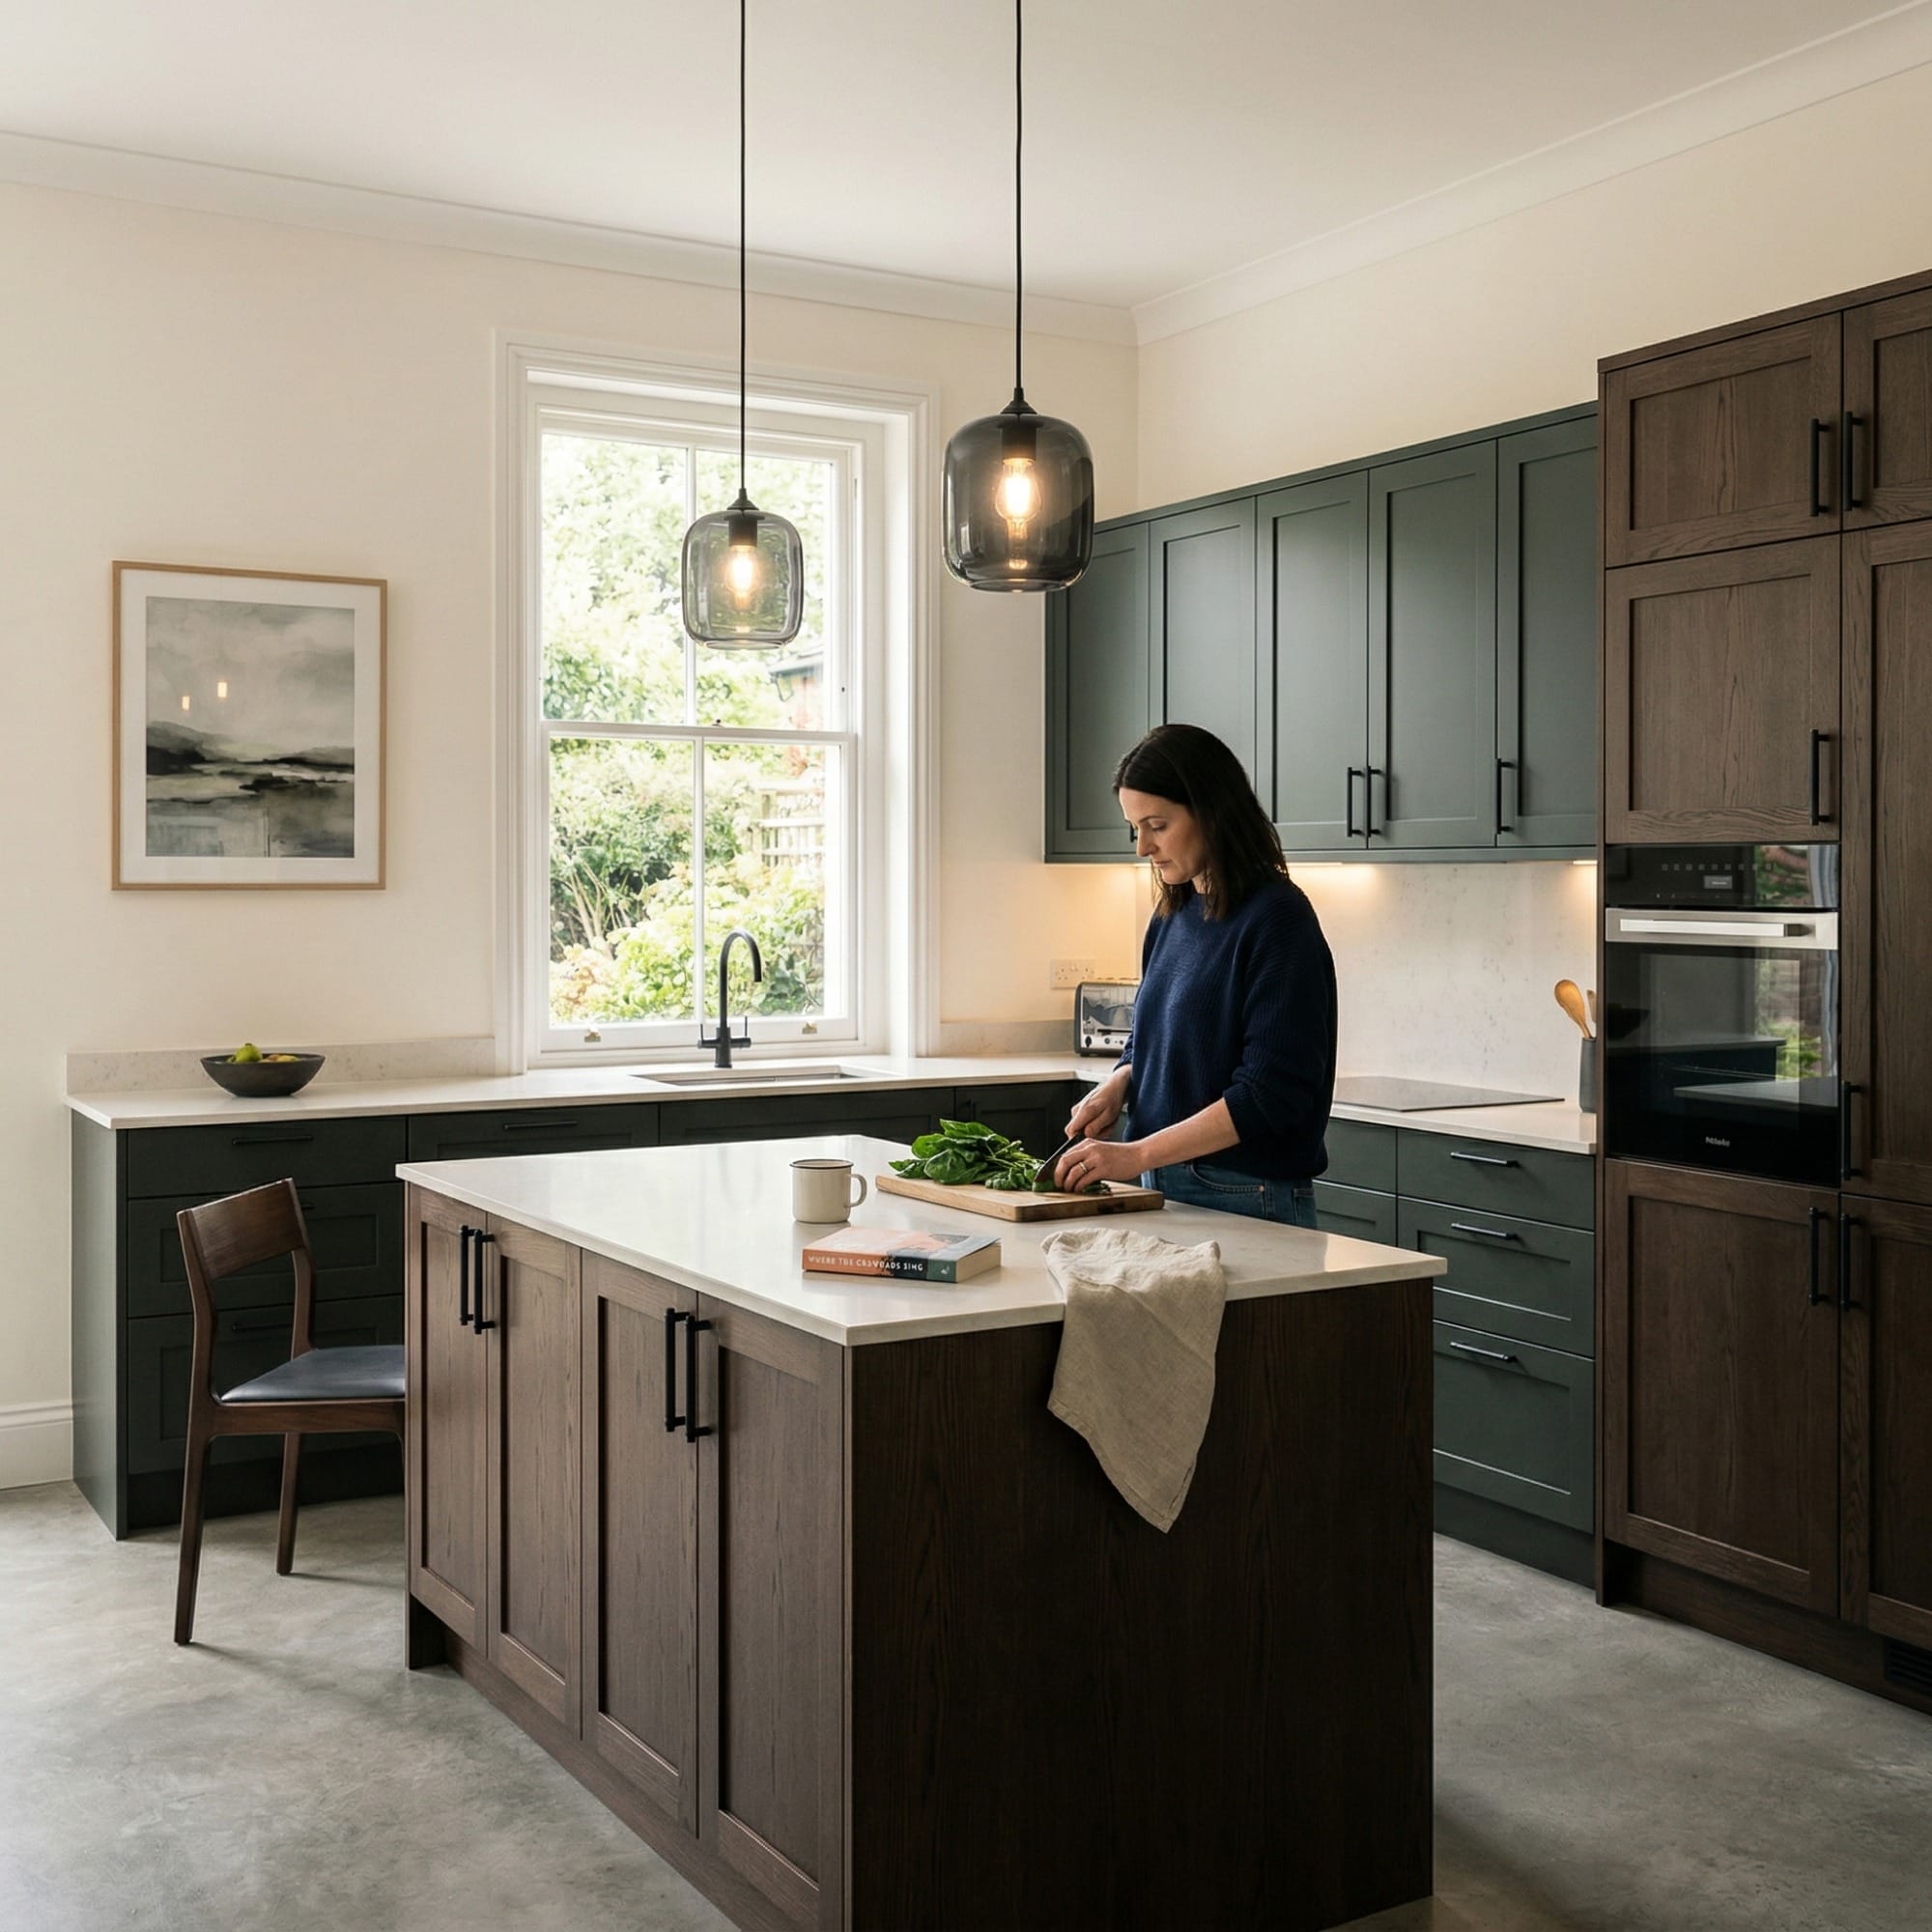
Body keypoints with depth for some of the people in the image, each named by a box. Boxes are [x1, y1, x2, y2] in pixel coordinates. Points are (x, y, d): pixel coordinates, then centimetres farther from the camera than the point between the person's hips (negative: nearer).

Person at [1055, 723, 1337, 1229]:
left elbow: (1272, 1093, -20)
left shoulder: (1276, 917, -14)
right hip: (1161, 1188, 7)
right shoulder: (1173, 915, 9)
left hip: (1247, 1200, -7)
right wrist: (1119, 1083, -1)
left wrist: (1138, 1154, -20)